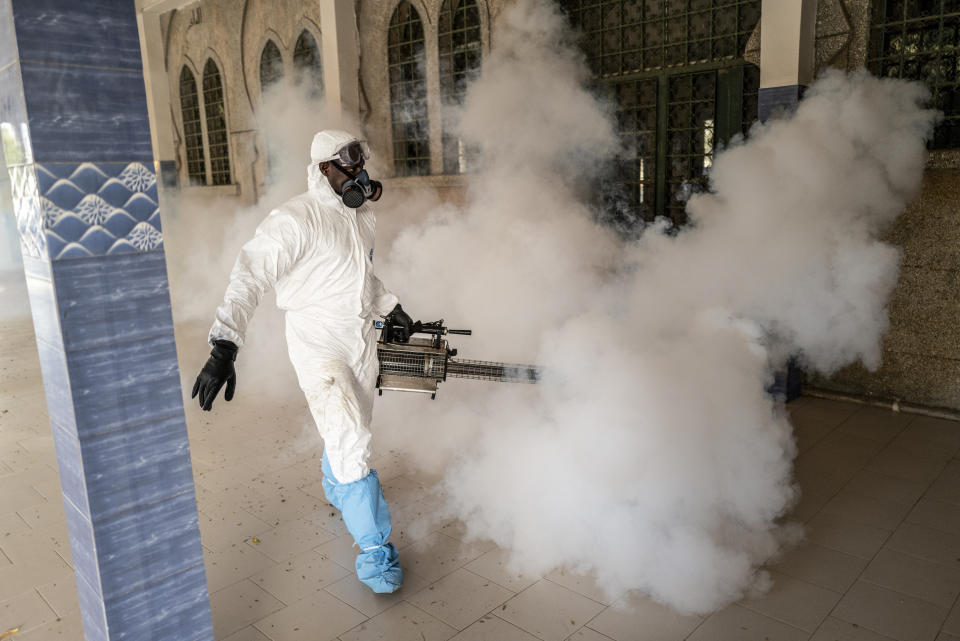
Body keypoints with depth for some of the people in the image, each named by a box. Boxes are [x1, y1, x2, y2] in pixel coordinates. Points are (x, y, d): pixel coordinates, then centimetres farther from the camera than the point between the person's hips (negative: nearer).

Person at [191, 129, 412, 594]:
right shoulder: (295, 219, -18)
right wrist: (224, 347, -34)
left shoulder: (362, 216, 9)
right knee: (349, 440, -12)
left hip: (362, 344, 8)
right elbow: (250, 278, -25)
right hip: (318, 345, -7)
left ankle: (338, 493, 51)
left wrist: (391, 309, 30)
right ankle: (373, 547, 3)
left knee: (349, 430, 21)